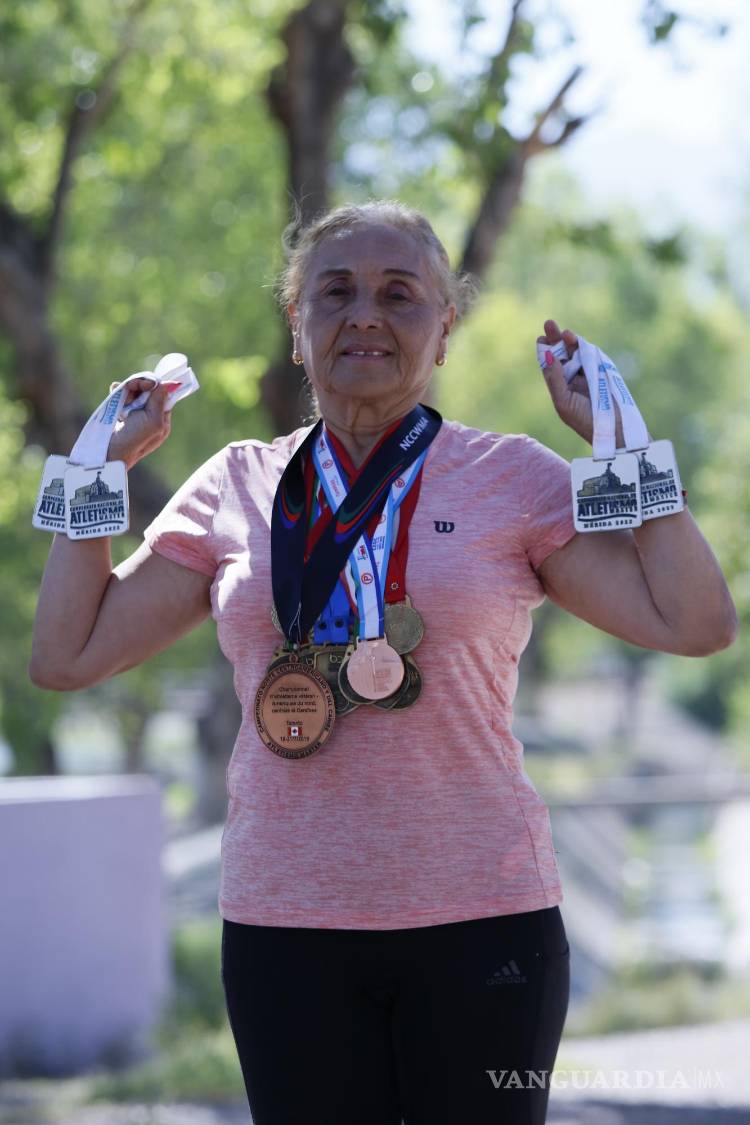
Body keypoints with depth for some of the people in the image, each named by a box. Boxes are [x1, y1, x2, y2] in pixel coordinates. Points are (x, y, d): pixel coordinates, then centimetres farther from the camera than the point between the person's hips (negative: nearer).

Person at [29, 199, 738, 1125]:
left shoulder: (513, 478, 1)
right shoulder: (234, 488, 8)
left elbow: (697, 622, -9)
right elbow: (65, 656, 8)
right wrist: (105, 463, 8)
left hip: (480, 919, -2)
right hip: (285, 931, 2)